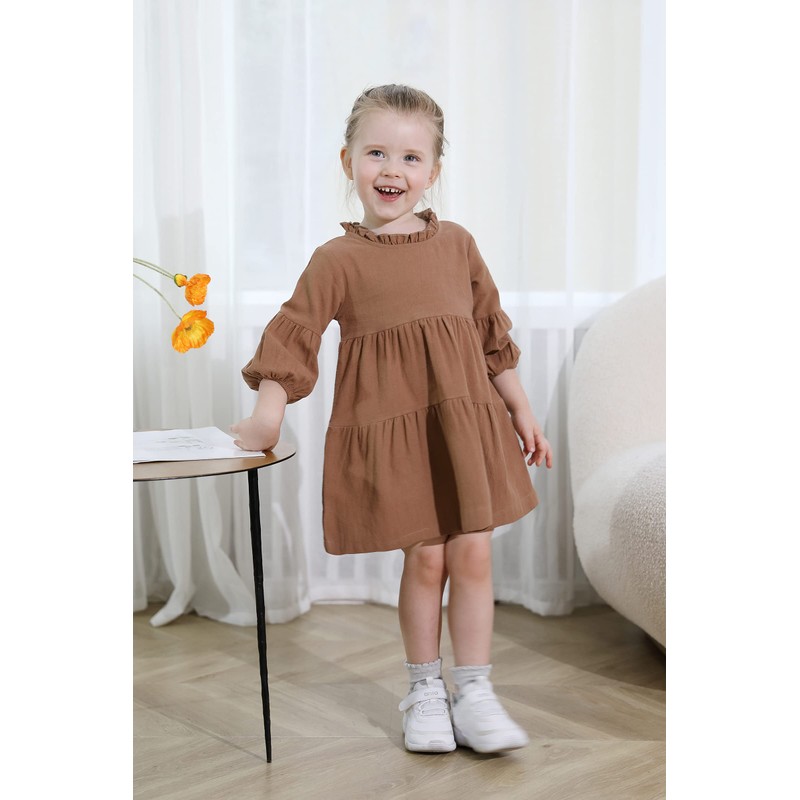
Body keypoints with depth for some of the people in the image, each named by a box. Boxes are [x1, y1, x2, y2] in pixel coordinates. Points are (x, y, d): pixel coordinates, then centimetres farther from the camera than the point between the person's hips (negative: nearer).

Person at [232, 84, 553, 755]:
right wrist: (267, 419, -17)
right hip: (389, 428, -3)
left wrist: (522, 413, 16)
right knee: (425, 558, 2)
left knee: (473, 554, 3)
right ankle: (425, 690, 21)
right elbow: (293, 339, -6)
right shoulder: (337, 260, -3)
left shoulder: (457, 244, 7)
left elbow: (493, 336, 14)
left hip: (466, 422, 3)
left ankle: (474, 691, 16)